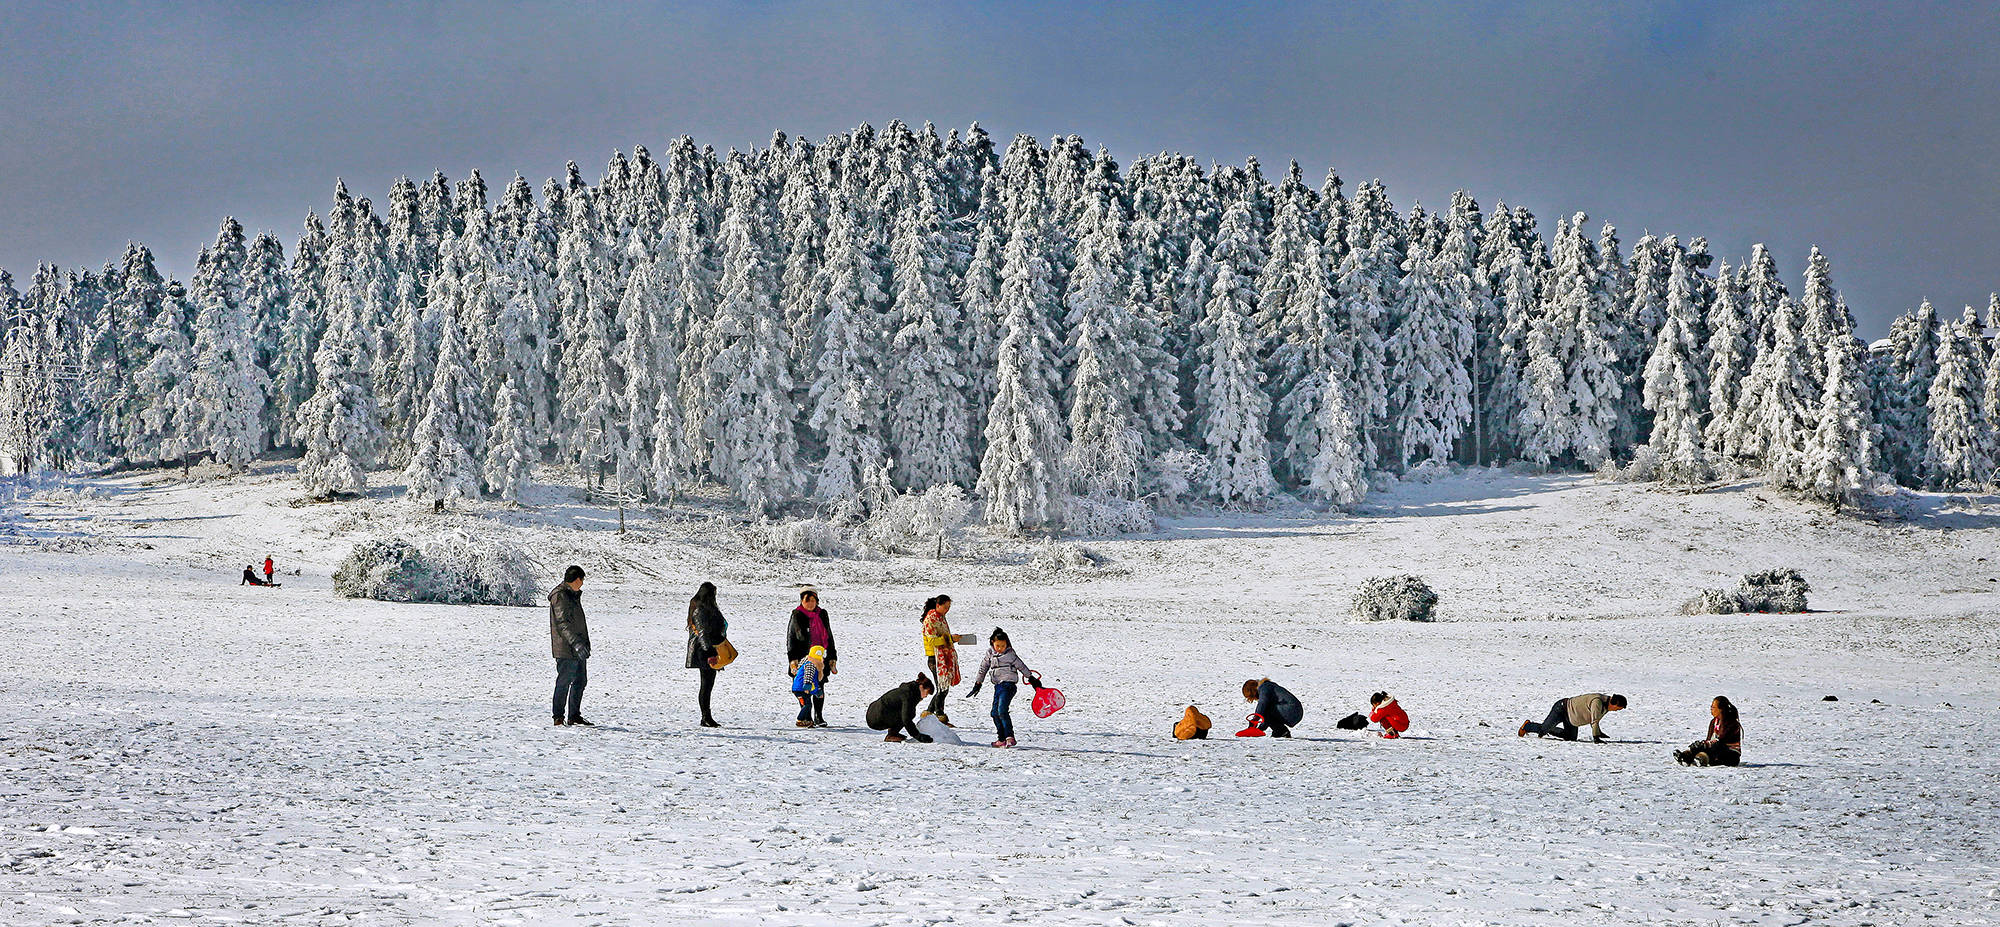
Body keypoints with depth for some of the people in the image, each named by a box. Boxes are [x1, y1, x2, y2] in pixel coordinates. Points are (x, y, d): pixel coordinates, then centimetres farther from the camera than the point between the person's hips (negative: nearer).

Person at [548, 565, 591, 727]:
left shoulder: (573, 594, 20)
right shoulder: (560, 595, -13)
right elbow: (562, 622, -23)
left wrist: (584, 643, 33)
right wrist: (575, 642, -33)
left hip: (578, 649, 10)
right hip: (565, 649, -10)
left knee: (580, 681, 12)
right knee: (564, 682, -8)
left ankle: (574, 715, 20)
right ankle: (559, 717, -5)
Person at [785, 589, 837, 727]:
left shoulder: (822, 615, 12)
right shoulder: (797, 616, 0)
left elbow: (829, 637, 18)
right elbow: (791, 638, -1)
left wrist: (832, 659, 14)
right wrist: (793, 661, -9)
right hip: (803, 658, -3)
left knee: (819, 689, 4)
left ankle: (818, 717, 14)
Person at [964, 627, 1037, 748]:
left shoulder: (1010, 654, -1)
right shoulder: (990, 654, 12)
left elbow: (1021, 666, 8)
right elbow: (983, 668, 20)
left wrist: (1032, 678, 13)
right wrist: (978, 684, 20)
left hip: (1008, 685, -6)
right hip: (998, 686, 6)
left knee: (1002, 711, -20)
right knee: (995, 713, 3)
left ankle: (1010, 737, -20)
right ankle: (1001, 739, 12)